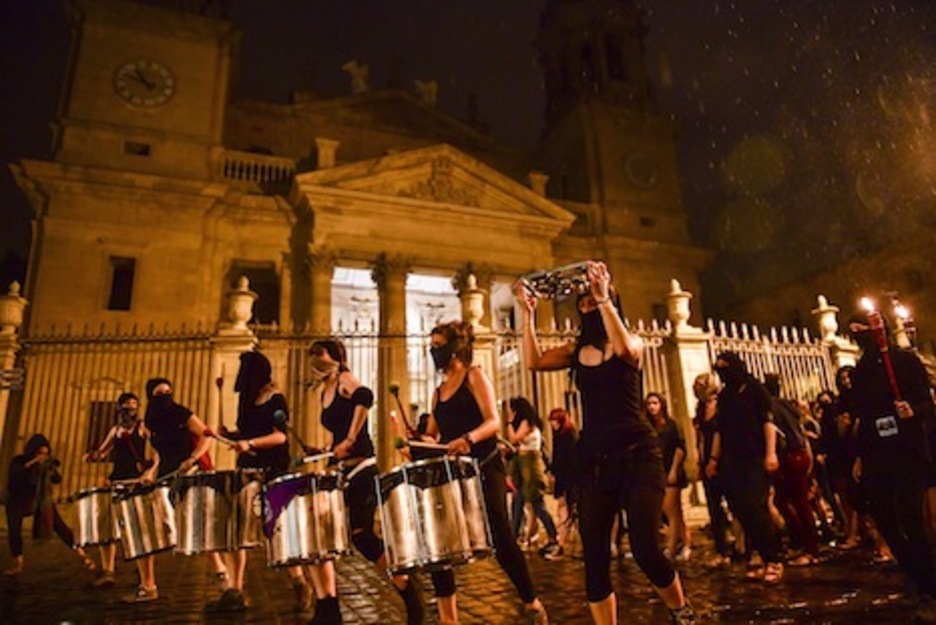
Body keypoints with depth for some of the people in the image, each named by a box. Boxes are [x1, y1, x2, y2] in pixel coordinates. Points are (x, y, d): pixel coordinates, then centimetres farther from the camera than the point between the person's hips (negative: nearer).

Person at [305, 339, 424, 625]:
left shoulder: (344, 379, -7)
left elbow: (365, 397, -30)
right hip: (341, 471, 9)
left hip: (360, 469, -9)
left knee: (361, 535, -11)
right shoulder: (325, 393, 17)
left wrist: (350, 440, -29)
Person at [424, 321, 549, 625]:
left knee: (500, 537, -4)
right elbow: (432, 435, 14)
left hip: (484, 468, -6)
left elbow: (493, 421, -16)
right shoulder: (439, 391, 17)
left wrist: (468, 438, -35)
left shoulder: (474, 376, -3)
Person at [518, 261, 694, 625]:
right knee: (594, 557, 2)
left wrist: (603, 297, -23)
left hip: (637, 454, -4)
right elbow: (533, 361, -4)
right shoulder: (575, 351, 11)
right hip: (593, 460, 4)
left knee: (645, 548, -10)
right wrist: (528, 314, -4)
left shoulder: (633, 342, 2)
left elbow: (624, 348, -23)